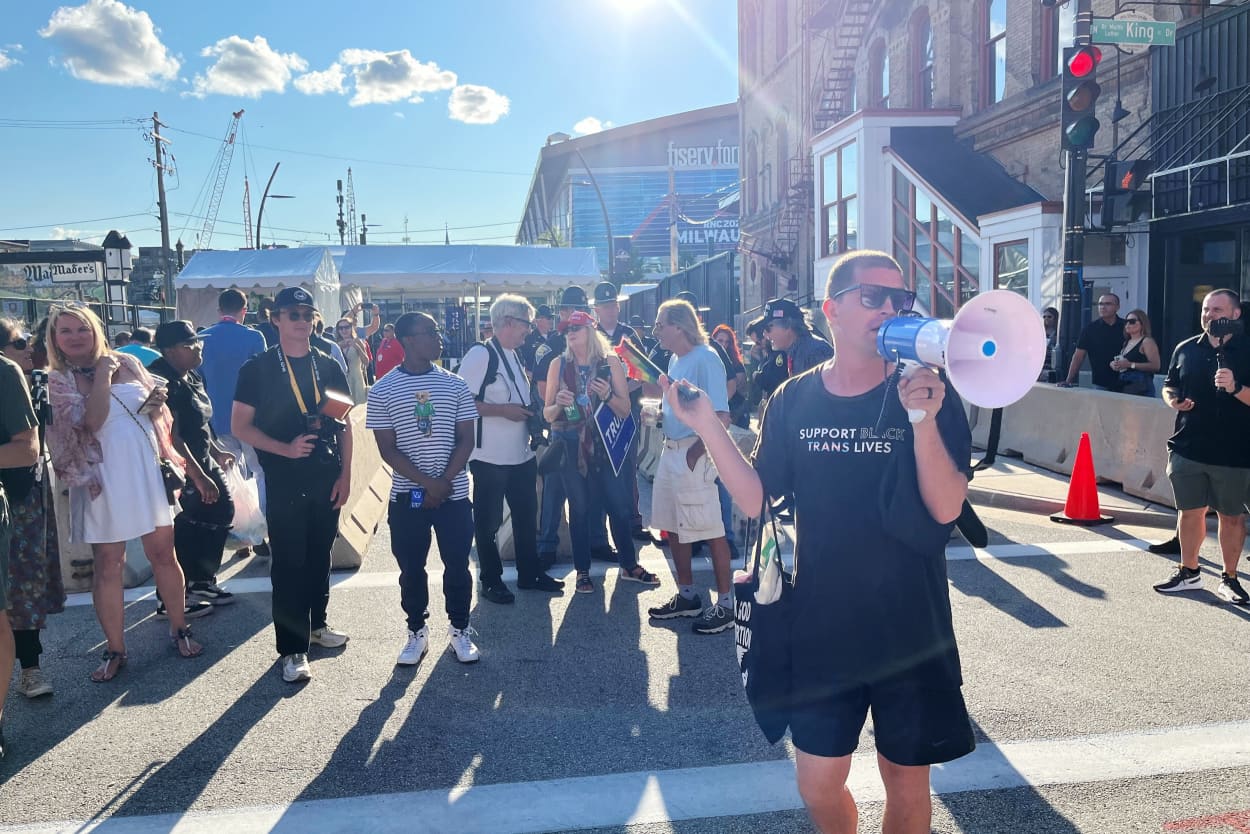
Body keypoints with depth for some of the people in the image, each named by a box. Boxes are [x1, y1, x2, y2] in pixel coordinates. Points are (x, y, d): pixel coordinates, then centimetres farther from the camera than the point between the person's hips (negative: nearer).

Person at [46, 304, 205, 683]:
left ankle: (179, 629, 24)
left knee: (163, 553, 8)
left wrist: (158, 404, -8)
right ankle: (115, 650, 16)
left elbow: (157, 413, 14)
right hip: (102, 479, -2)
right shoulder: (59, 380, -3)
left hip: (146, 471, 2)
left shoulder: (127, 363, 6)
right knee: (107, 565, 5)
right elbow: (92, 421, -18)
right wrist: (102, 375, -16)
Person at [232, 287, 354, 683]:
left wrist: (345, 475, 2)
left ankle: (316, 623, 33)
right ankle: (292, 649, 7)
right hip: (284, 481, -3)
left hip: (327, 479, 4)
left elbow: (343, 424, 9)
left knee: (320, 555, 14)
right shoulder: (258, 368, -3)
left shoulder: (329, 367, 8)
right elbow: (240, 425, -5)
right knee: (289, 563, 0)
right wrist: (286, 449, -18)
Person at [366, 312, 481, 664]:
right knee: (411, 568, 9)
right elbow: (387, 448, -6)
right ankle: (417, 631, 26)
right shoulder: (383, 390, -3)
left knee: (457, 565, 7)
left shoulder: (455, 385, 2)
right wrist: (426, 483, -15)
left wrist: (444, 481, -11)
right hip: (407, 496, -1)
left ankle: (459, 630, 23)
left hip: (454, 493, 1)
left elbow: (465, 440, 1)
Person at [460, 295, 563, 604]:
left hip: (521, 454, 8)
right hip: (490, 457, -8)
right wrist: (503, 410, -23)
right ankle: (491, 581, 21)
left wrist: (530, 410, 6)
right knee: (488, 522, 7)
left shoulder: (515, 357, 11)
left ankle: (530, 573, 30)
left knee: (526, 515, 16)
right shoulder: (480, 355, -14)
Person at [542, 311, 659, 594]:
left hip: (604, 443, 0)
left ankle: (629, 565, 20)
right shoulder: (558, 365, 2)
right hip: (570, 445, 0)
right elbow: (547, 414, 4)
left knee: (619, 504, 2)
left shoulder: (610, 362, 0)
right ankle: (582, 571, 17)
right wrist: (558, 404, -17)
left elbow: (625, 410, 0)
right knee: (579, 508, 6)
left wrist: (608, 395, -18)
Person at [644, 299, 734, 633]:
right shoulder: (675, 359, 11)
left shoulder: (706, 359, -16)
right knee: (674, 527, 16)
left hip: (693, 454, -10)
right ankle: (687, 596, 31)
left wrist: (695, 452, -18)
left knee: (710, 530, -1)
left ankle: (724, 603, 10)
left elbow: (721, 417, -21)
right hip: (670, 451, 10)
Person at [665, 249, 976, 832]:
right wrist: (708, 427, -11)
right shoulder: (794, 401, -1)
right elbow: (756, 499, 0)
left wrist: (923, 421, -30)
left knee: (905, 777, 16)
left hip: (910, 628, -1)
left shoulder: (928, 395, -8)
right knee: (818, 784, 11)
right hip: (821, 628, 2)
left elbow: (946, 508, -15)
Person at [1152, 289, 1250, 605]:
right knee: (1190, 511, 11)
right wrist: (1173, 400, -4)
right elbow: (1169, 386, 16)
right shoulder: (1185, 349, 8)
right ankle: (1189, 573, 25)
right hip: (1188, 448, 3)